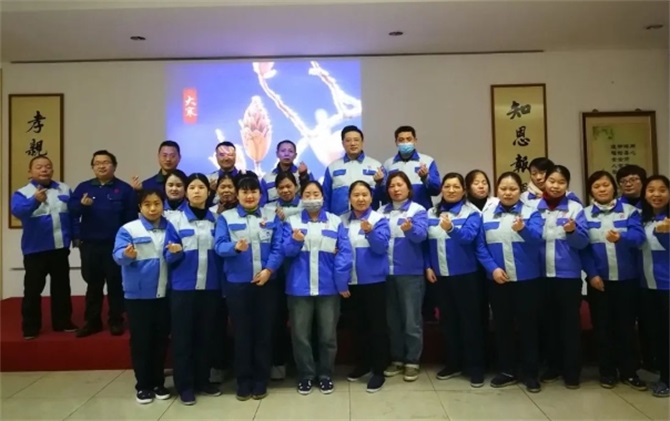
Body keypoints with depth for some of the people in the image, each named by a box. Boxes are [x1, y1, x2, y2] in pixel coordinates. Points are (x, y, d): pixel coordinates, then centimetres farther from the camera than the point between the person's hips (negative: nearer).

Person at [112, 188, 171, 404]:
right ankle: (143, 385, 20)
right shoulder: (128, 229, -4)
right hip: (138, 294, -3)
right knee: (140, 340, 6)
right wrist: (127, 254, -36)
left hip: (164, 293, 3)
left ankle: (158, 382, 26)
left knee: (161, 339, 12)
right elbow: (118, 255, -16)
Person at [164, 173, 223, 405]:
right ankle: (185, 385, 15)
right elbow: (169, 256, -3)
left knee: (207, 334, 10)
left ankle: (203, 380, 24)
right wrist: (175, 252, -25)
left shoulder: (216, 220, 6)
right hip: (183, 287, -2)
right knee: (183, 336, 3)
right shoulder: (176, 220, -1)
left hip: (210, 286, 3)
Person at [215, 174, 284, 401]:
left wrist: (269, 269, -16)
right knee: (242, 332, 6)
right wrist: (236, 247, -30)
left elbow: (278, 248, -1)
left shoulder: (271, 217, 7)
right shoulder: (226, 217, 3)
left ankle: (261, 380, 20)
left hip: (266, 282, 1)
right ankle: (243, 381, 19)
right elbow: (220, 246, -10)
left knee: (264, 331, 8)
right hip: (237, 283, -1)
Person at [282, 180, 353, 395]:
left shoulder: (336, 222, 4)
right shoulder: (292, 221, 6)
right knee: (300, 335, 7)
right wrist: (295, 241, -25)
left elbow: (344, 254, -4)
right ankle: (305, 375, 24)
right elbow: (285, 251, -4)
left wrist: (342, 283, -12)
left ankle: (325, 375, 26)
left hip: (328, 287, 0)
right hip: (299, 287, 0)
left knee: (328, 334, 10)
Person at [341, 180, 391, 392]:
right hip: (352, 280, 4)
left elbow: (381, 246, -19)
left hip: (374, 279, -4)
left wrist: (370, 232, -36)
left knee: (377, 324, 1)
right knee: (359, 323, 16)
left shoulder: (379, 219, -6)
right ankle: (362, 364, 31)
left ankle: (378, 371, 10)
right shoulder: (343, 221, 5)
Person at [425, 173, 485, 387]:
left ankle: (475, 367, 14)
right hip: (440, 275, 4)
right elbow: (426, 243, 9)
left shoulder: (472, 212, -6)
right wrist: (427, 267, -1)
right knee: (447, 319, 13)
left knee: (470, 319, 3)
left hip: (465, 274, -4)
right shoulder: (431, 213, 7)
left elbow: (468, 237, -23)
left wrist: (451, 229, -41)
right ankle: (453, 364, 26)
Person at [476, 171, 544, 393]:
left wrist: (523, 229, -39)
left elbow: (537, 239, -18)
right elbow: (480, 247, 2)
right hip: (498, 280, 2)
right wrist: (492, 268, -12)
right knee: (502, 325, 11)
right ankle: (507, 371, 25)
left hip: (527, 279, -2)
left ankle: (530, 373, 19)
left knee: (528, 325, 6)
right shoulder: (487, 214, 4)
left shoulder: (531, 212, -1)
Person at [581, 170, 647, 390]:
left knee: (626, 325, 7)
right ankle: (607, 371, 19)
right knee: (602, 325, 7)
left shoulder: (629, 210, 2)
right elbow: (582, 247, -5)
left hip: (626, 278, 0)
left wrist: (621, 237, -34)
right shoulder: (584, 214, 1)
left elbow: (639, 236, -13)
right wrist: (592, 274, -13)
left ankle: (629, 371, 20)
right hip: (598, 279, 0)